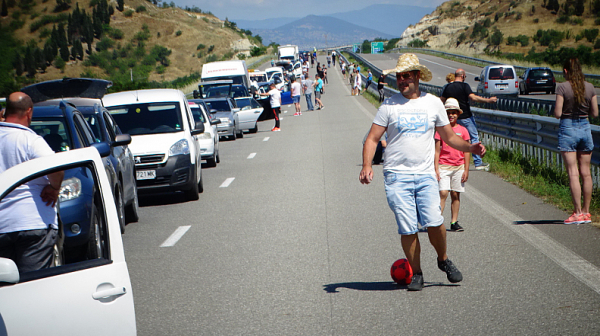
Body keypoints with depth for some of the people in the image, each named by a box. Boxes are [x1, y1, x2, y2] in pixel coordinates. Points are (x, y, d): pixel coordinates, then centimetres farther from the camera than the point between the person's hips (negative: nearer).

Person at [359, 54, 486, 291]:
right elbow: (372, 139, 4)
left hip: (425, 175, 1)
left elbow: (449, 137, 18)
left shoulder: (433, 103, 9)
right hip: (397, 176, -1)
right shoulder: (389, 105, 3)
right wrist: (366, 165, -12)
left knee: (434, 222, -13)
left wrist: (470, 147, 0)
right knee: (407, 228, -4)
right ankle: (416, 274, 13)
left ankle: (443, 260, 15)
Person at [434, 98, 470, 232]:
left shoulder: (463, 130, 6)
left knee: (455, 195, 4)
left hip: (459, 167, 2)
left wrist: (466, 170, 3)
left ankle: (454, 222, 10)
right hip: (444, 166, -2)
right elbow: (437, 151, 3)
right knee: (443, 193, -12)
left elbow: (466, 152, 8)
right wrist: (436, 169, -4)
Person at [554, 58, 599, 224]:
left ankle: (578, 212, -4)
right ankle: (586, 212, 15)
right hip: (585, 129, 4)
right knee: (585, 172, 10)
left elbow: (557, 114, -13)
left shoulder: (562, 87, -11)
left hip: (568, 129, -4)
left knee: (573, 173, -3)